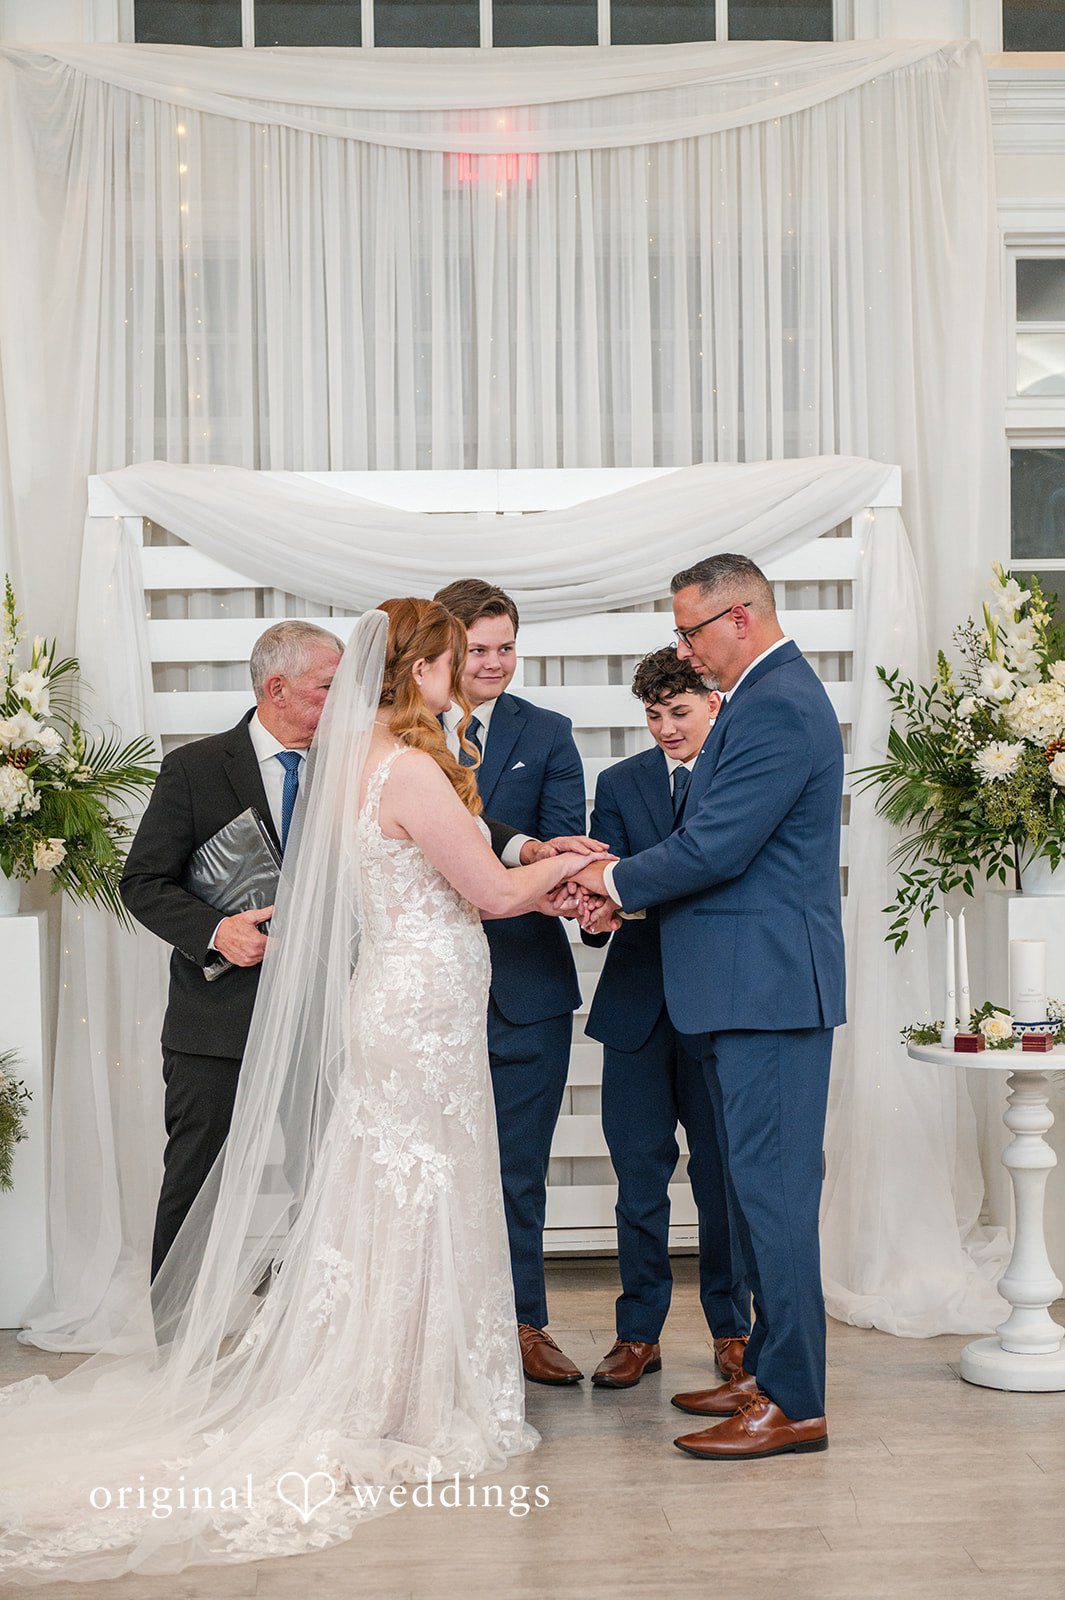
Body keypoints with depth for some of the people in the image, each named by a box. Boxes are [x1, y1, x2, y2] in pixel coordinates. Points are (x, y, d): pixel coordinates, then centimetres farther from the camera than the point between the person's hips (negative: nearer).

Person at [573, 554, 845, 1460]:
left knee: (773, 1187, -6)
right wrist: (629, 888, 5)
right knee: (758, 1185, 16)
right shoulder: (772, 696, 18)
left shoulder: (775, 707, -16)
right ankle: (771, 1372, 26)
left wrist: (619, 881, -6)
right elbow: (718, 841, 19)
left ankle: (793, 1404, 1)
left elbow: (715, 848, -21)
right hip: (754, 987, 11)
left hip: (770, 987, -11)